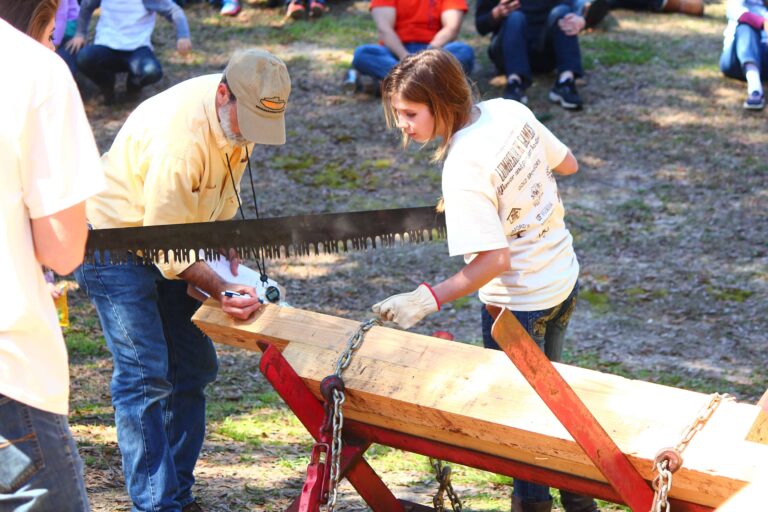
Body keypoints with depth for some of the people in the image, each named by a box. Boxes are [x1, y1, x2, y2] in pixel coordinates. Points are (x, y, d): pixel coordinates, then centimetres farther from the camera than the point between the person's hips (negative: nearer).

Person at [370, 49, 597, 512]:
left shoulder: (463, 170, -30)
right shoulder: (509, 110, -8)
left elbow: (493, 261, -30)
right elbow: (567, 164, 6)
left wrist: (428, 300, -31)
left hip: (519, 303, -8)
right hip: (565, 278, 8)